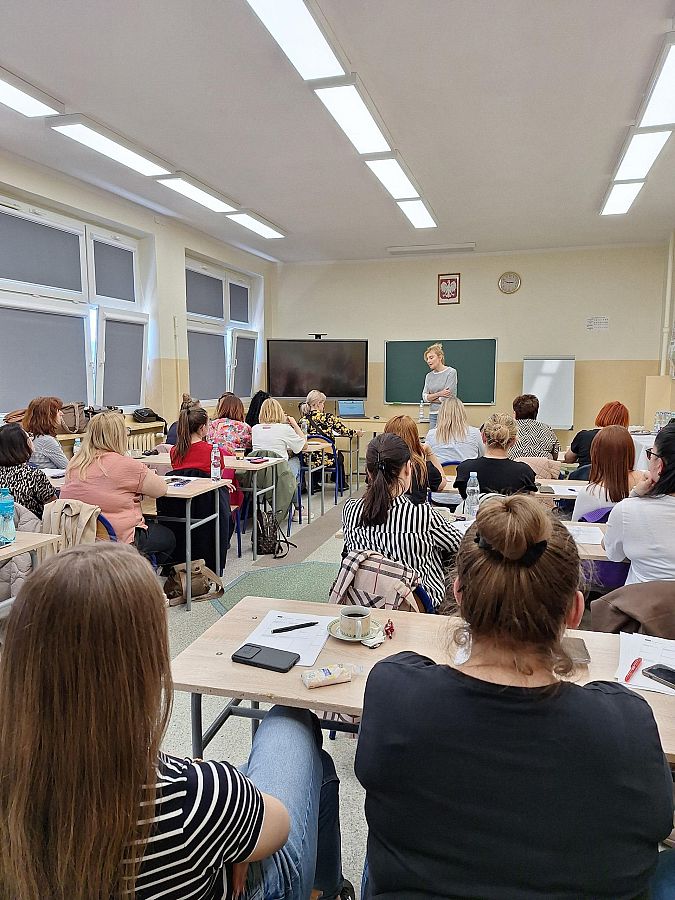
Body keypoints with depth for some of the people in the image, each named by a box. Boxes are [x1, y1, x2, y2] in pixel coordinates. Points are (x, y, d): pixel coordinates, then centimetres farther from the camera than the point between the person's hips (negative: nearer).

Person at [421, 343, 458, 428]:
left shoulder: (451, 372, -4)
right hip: (433, 415, 5)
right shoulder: (429, 376, 12)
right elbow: (424, 397, 3)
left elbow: (446, 398, -11)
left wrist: (431, 398, 1)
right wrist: (439, 394, -12)